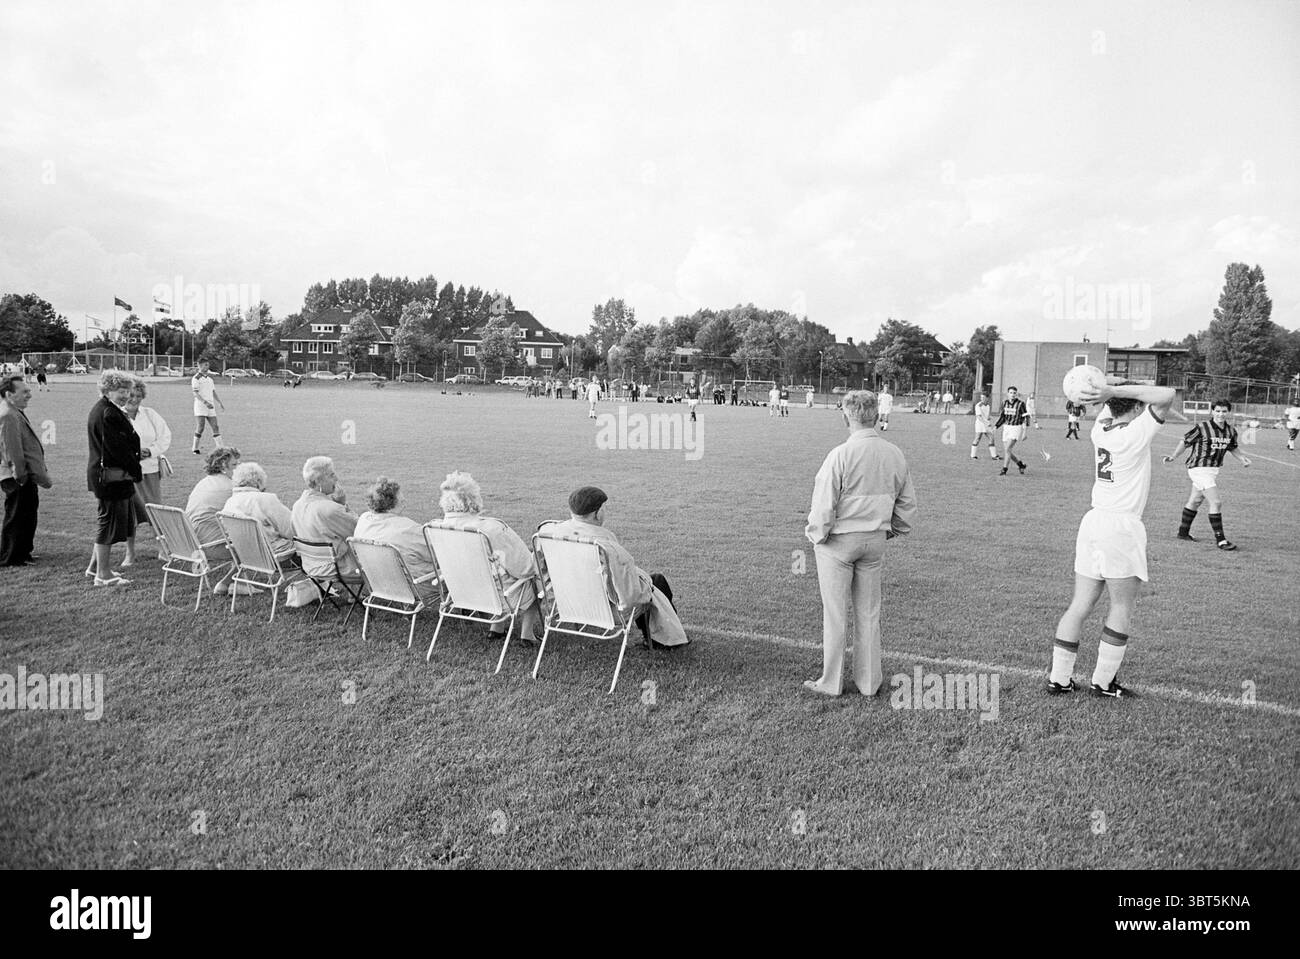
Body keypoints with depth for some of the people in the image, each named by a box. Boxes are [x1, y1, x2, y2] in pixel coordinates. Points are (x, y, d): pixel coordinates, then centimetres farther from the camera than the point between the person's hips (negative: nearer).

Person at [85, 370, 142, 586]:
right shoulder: (108, 413, -18)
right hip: (112, 475, -11)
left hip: (102, 473, 11)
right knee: (111, 520, -3)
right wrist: (135, 471, -10)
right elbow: (117, 447, -20)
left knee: (108, 519, 20)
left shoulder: (100, 409, 15)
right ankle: (103, 575, 5)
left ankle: (96, 566, 30)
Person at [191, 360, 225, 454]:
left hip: (211, 406, 6)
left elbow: (213, 392, 23)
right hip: (200, 405, -6)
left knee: (215, 427, 0)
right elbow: (195, 393, -13)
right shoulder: (196, 378, -5)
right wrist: (205, 402, -25)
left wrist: (221, 403, 14)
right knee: (200, 428, -7)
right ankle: (195, 449, 2)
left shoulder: (209, 379, 18)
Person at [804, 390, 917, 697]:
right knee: (869, 613, 15)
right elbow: (908, 503, 9)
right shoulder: (895, 454, 0)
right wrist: (893, 530, 21)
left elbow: (823, 505, -17)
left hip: (839, 542, -5)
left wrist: (816, 535, -2)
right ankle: (869, 682, 25)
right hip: (875, 542, 5)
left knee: (835, 614, 6)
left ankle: (831, 683, 18)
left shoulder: (840, 455, -18)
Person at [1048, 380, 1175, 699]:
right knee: (1122, 610, 6)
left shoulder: (1100, 429, 7)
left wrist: (1112, 393, 8)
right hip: (1122, 528, -7)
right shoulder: (1136, 434, -11)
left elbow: (1109, 409, 28)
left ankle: (1059, 678, 12)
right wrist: (1113, 391, -18)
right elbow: (1166, 395, -15)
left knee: (1080, 606, 9)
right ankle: (1103, 683, 11)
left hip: (1093, 521, 7)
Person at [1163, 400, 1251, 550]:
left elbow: (1232, 448, 18)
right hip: (1199, 469, -7)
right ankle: (1220, 539, -6)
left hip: (1213, 470, 7)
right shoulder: (1202, 428, -16)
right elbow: (1185, 441, -8)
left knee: (1195, 501, 20)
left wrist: (1241, 459, 3)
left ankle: (1183, 531, 35)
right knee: (1216, 502, -14)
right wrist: (1173, 456, -17)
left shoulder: (1231, 430, 3)